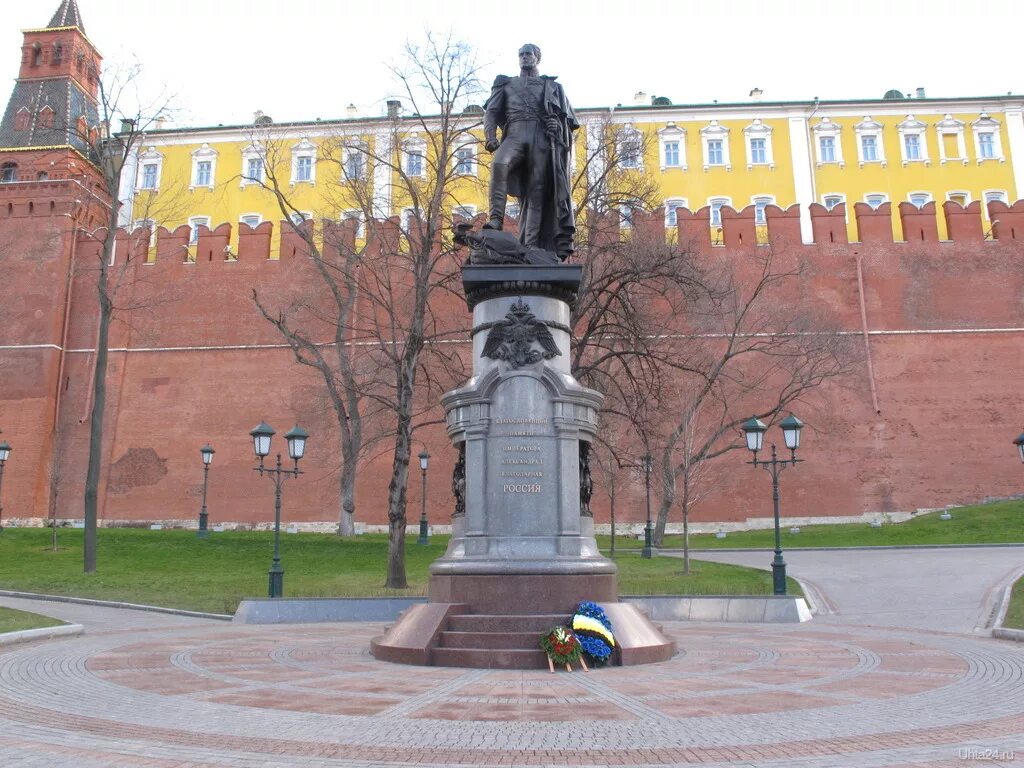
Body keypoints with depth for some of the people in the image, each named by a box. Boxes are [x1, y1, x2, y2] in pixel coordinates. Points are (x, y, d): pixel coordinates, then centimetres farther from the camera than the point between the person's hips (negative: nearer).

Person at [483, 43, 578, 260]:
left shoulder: (552, 86, 27)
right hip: (515, 134, 0)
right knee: (499, 163, -34)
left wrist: (558, 124, -4)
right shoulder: (506, 84, 28)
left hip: (541, 137, 0)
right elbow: (491, 111, 15)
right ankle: (495, 218, -37)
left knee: (536, 190, -12)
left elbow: (568, 119, 20)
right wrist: (490, 136, -4)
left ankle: (530, 245, -18)